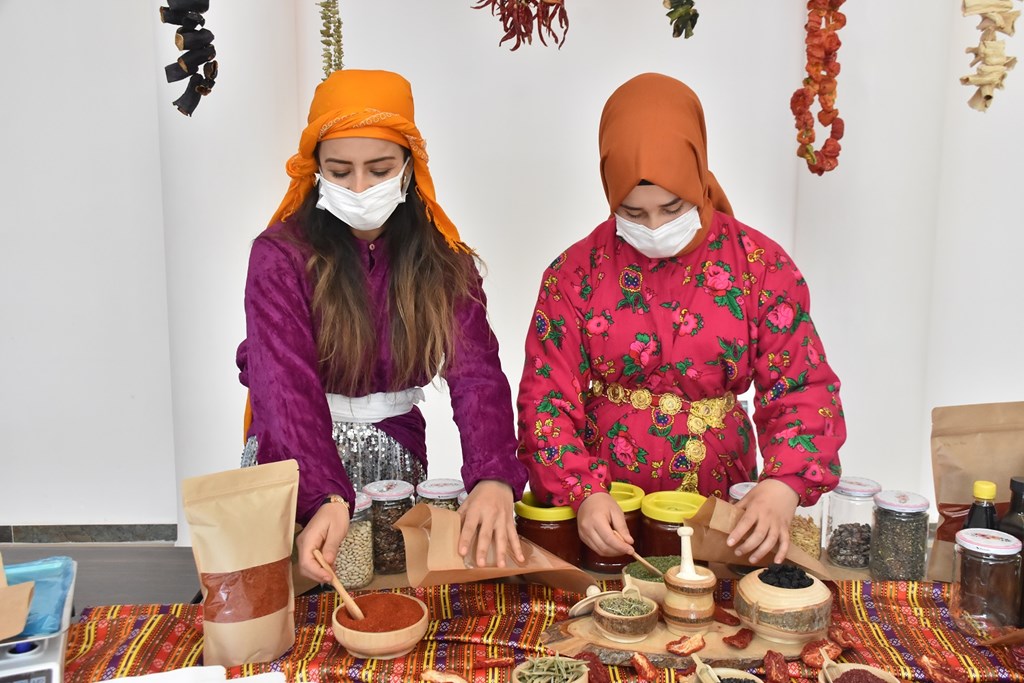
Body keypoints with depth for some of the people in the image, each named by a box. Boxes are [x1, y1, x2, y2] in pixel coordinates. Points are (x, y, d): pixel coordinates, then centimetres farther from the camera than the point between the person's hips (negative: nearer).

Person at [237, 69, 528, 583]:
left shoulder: (443, 264, -2)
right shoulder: (280, 257, -11)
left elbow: (477, 375, -14)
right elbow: (286, 387, -22)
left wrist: (494, 478, -32)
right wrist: (326, 498, -38)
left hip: (396, 462, 2)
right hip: (295, 465, -2)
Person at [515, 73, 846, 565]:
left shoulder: (762, 266, -2)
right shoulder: (576, 272, -2)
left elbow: (803, 390, -3)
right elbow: (548, 398, -4)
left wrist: (784, 486, -21)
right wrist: (584, 493, -20)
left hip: (720, 515, 1)